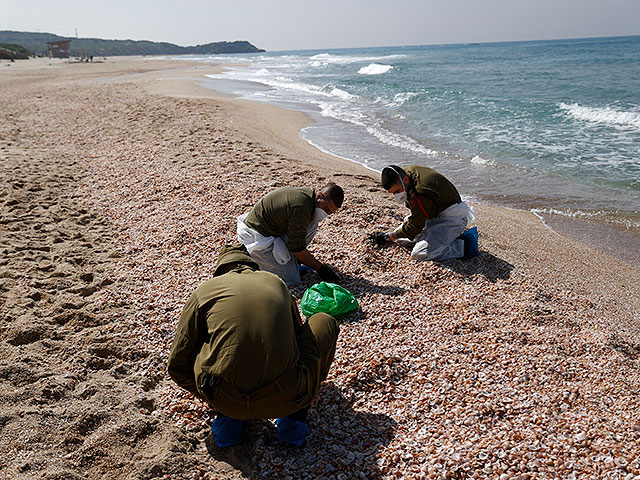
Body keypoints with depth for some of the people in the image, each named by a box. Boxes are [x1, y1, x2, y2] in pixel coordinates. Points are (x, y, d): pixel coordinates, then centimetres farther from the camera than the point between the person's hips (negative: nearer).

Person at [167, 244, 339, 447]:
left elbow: (177, 365, 16)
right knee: (324, 322, 22)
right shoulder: (277, 283, 17)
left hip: (227, 402, 1)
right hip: (283, 401, 0)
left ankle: (227, 418, 19)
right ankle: (294, 418, 20)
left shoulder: (204, 291, 12)